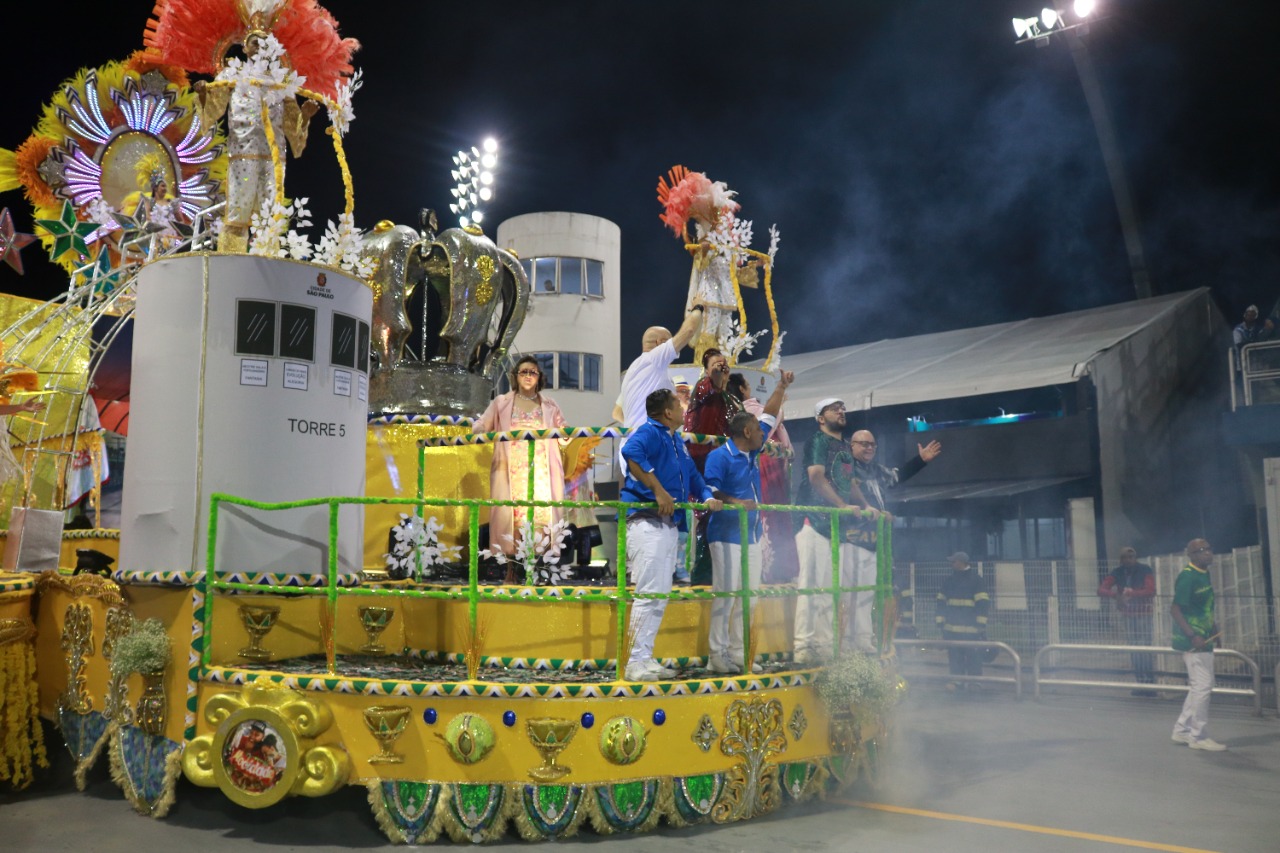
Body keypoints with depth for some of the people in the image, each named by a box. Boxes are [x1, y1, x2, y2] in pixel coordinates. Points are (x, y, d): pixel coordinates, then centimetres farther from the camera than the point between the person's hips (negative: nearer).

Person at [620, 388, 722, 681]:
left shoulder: (678, 441, 22)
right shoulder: (650, 431, -6)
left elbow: (692, 475, 26)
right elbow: (631, 452, -27)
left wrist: (707, 497, 6)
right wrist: (658, 490, -29)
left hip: (671, 525, 10)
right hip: (647, 522, -10)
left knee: (661, 596, 11)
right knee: (649, 593, -11)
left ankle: (646, 659, 18)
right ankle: (636, 662, -7)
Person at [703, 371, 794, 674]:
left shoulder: (752, 451, 13)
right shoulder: (720, 456, -10)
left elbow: (769, 416, 22)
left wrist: (781, 386, 21)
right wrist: (736, 503, -27)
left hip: (751, 534, 8)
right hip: (727, 536, -8)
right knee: (726, 594, -8)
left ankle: (737, 653, 15)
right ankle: (717, 655, -2)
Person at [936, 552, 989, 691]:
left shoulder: (976, 581, -2)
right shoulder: (949, 581, 15)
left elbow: (983, 603, -5)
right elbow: (941, 602, 18)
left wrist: (981, 624, -10)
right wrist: (940, 621, 13)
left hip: (971, 628, -5)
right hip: (952, 628, 5)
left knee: (973, 654, -2)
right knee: (954, 655, 3)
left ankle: (974, 682, 8)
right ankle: (957, 681, 10)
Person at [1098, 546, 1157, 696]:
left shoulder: (1145, 571, -7)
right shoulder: (1118, 573, 2)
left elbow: (1151, 591, -20)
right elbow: (1101, 590, -7)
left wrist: (1132, 593, -34)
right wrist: (1115, 595, -27)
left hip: (1143, 612, -4)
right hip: (1127, 613, 4)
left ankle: (1149, 682, -5)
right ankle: (1141, 682, 14)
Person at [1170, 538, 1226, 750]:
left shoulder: (1204, 574, 11)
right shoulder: (1187, 576, -17)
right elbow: (1175, 609, -20)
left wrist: (1213, 626, 12)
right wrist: (1193, 636, -26)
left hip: (1203, 640, 10)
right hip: (1193, 642, -10)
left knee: (1198, 687, 16)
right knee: (1202, 687, -6)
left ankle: (1182, 731, 26)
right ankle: (1199, 737, 5)